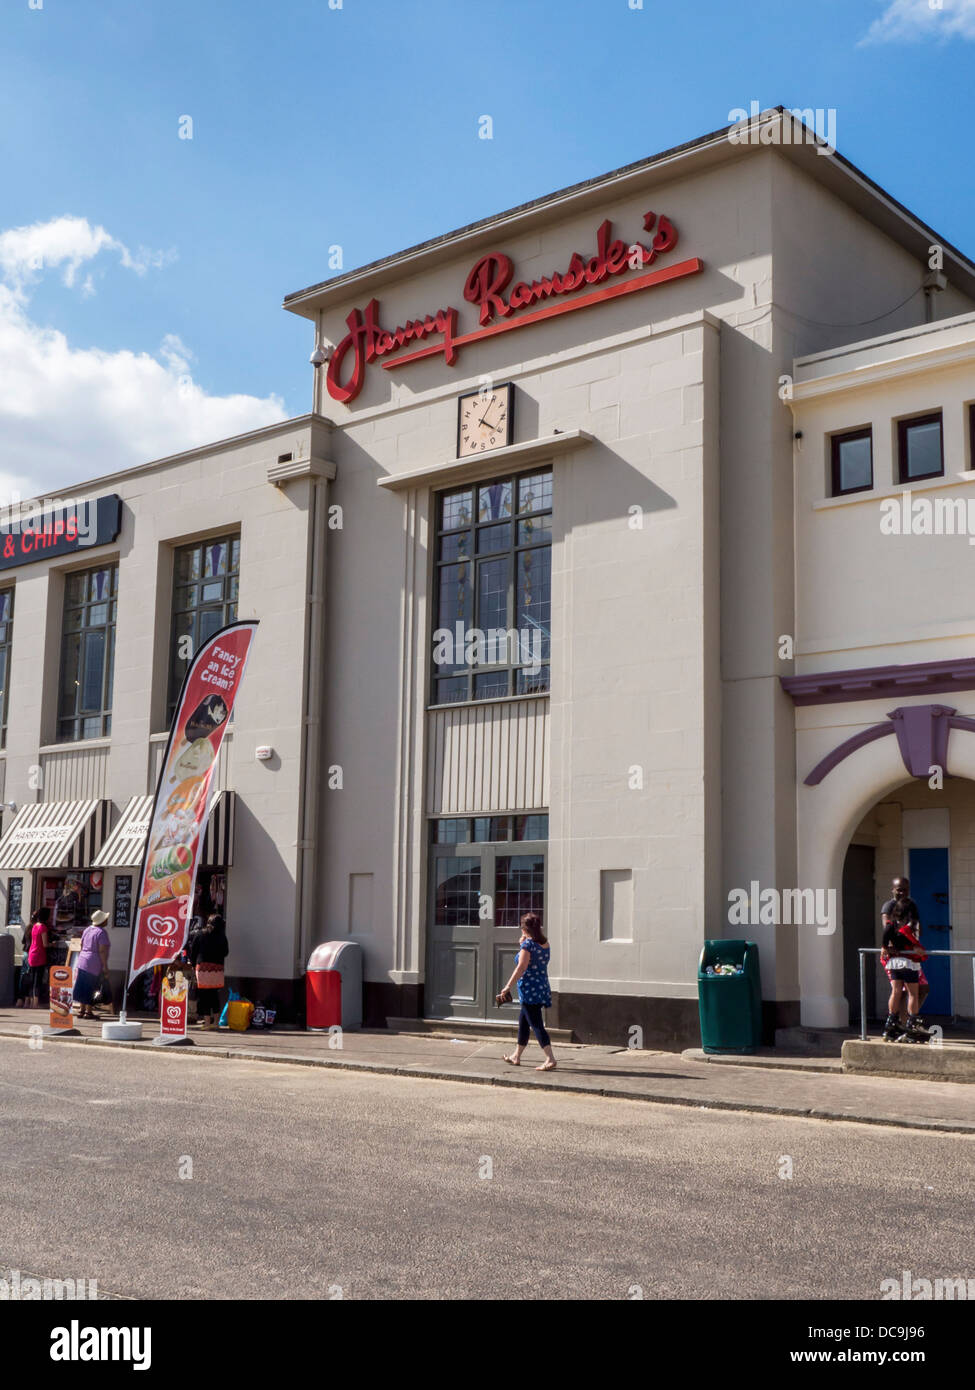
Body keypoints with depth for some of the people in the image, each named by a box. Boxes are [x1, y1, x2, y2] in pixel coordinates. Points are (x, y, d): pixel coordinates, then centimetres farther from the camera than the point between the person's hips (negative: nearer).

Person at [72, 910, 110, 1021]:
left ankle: (82, 1010, 16)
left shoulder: (87, 930, 10)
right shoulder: (101, 932, -14)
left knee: (83, 986, 11)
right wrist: (105, 966, -14)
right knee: (90, 988, -1)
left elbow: (81, 946, 15)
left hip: (82, 961, 7)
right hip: (94, 963, -7)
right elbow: (102, 951, -18)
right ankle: (88, 1011, 2)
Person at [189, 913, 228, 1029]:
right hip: (218, 968, 2)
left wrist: (193, 964, 20)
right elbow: (225, 952, 11)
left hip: (203, 967, -2)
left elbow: (193, 951, 7)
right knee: (215, 994, 11)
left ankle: (207, 1021, -2)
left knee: (204, 994, 0)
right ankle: (215, 1021, 14)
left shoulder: (200, 935, 4)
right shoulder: (222, 937, 5)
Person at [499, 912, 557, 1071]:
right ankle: (516, 1056, 30)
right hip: (542, 987, 9)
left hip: (529, 989, -9)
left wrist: (508, 986, -15)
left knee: (536, 1025, -9)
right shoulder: (545, 944, 10)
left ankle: (550, 1059, -17)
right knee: (523, 1021, 20)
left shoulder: (527, 944, -14)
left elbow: (521, 967, -19)